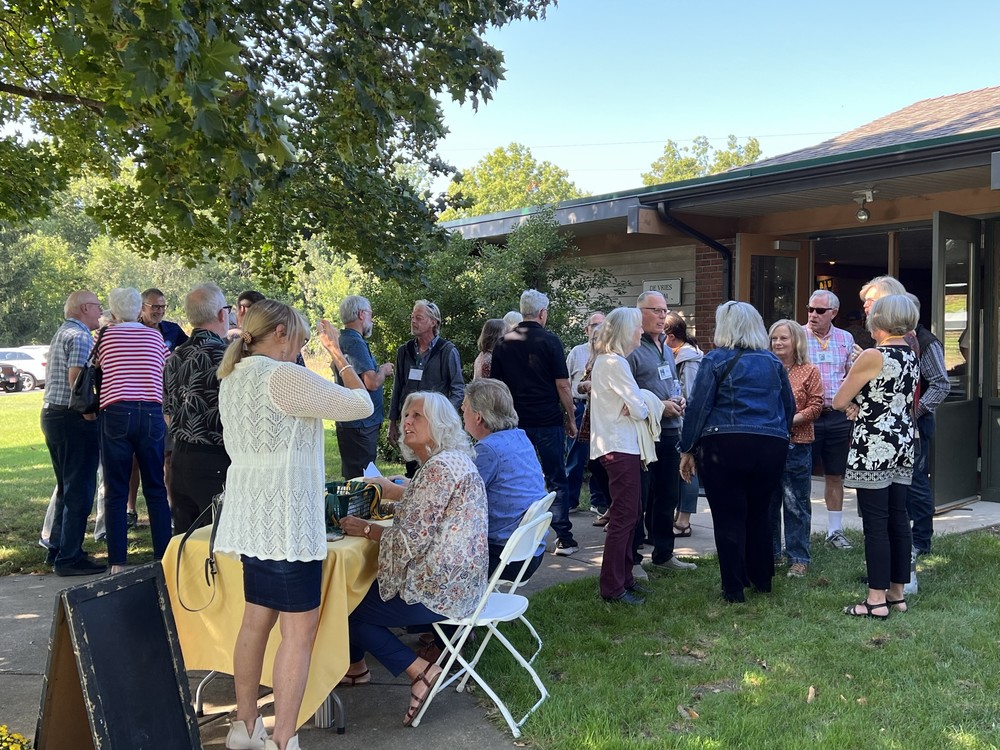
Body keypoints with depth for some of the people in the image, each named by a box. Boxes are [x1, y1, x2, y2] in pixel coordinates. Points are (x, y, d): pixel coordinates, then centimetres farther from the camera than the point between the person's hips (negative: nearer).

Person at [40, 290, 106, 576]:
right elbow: (76, 378, -24)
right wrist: (90, 413, -20)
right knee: (79, 490, -4)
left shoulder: (61, 333, 19)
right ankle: (69, 558, 0)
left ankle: (57, 549, 26)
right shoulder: (80, 336, -13)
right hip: (72, 418, -10)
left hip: (52, 414, 10)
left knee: (67, 487, 19)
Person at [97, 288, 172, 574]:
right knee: (156, 489, 9)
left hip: (116, 414, -1)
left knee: (116, 492, 5)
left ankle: (117, 563, 6)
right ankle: (163, 558, 10)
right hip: (151, 414, 1)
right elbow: (169, 371, 17)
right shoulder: (155, 336, 10)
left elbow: (99, 368, 18)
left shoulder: (106, 336, 6)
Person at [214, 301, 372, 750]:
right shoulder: (284, 376, -16)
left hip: (253, 515, 10)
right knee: (298, 630, -3)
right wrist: (339, 356, 3)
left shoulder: (232, 379, 13)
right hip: (286, 518, -9)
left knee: (257, 619, 16)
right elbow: (361, 405, -9)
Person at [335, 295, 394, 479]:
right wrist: (384, 370, -5)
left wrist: (379, 371, 15)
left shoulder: (343, 340, 14)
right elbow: (372, 383, -24)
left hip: (347, 421, 10)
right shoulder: (356, 343, -17)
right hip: (361, 423, -10)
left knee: (352, 476, 18)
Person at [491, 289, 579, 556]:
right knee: (556, 481, 4)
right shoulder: (549, 341, -7)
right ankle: (564, 538, 5)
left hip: (515, 421, 3)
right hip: (548, 421, -3)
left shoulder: (504, 343, 6)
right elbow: (562, 385, -7)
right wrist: (571, 419, 2)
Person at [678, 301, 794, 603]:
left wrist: (687, 450, -2)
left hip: (724, 445, -5)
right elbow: (789, 406, 18)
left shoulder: (716, 359, -3)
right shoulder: (773, 361, 11)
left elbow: (698, 406, -7)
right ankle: (762, 578, 28)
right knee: (758, 513, 19)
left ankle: (734, 588, 8)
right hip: (772, 447, 5)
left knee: (729, 517, 3)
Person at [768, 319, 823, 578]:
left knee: (795, 503, 0)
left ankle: (798, 559, 9)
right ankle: (770, 552, 23)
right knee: (768, 501, 10)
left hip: (797, 444, -3)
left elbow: (815, 406, -4)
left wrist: (789, 420, -16)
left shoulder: (809, 372, 1)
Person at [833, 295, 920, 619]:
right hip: (903, 446, 8)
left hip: (874, 449, -8)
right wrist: (862, 406, 3)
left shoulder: (873, 356, -15)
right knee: (898, 520, 12)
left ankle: (877, 599, 2)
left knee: (875, 524, -3)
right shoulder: (912, 357, 10)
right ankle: (897, 593, 21)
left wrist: (853, 402, 11)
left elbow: (838, 402, -10)